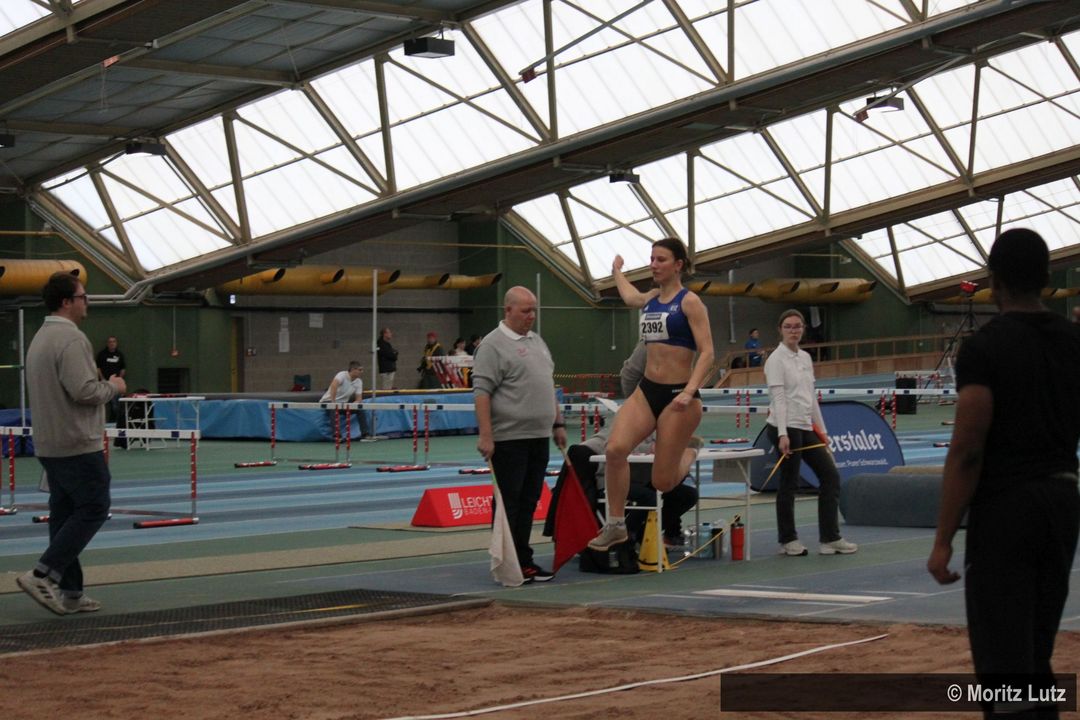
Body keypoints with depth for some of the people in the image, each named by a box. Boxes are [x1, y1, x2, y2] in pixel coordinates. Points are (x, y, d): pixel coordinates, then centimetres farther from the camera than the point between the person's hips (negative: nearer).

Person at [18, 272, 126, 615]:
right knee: (93, 508, -4)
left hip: (49, 445, 10)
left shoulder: (40, 339, 16)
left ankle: (69, 592, 11)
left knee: (64, 513, 10)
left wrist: (104, 386, 19)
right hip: (77, 445, -10)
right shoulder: (70, 338, -17)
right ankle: (44, 575, -11)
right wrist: (112, 387, -6)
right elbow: (83, 390, -25)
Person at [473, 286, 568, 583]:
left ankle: (523, 561, 14)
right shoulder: (494, 345, -8)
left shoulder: (537, 341, 18)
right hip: (509, 439, -8)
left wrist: (558, 424, 20)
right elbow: (482, 392, -14)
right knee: (509, 504, -3)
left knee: (528, 503, 9)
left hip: (538, 438, 8)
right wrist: (485, 436, -21)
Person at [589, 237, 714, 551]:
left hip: (677, 395, -6)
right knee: (615, 448, -21)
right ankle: (615, 524, -13)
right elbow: (629, 296, 40)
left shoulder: (689, 302, -6)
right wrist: (617, 270, 57)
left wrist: (690, 392, -25)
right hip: (646, 390, 6)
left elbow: (706, 352, -13)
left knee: (662, 481, -2)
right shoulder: (651, 299, 13)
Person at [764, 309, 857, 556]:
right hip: (786, 428, -8)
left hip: (806, 428, 8)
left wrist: (821, 429, 16)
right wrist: (782, 434, -23)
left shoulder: (805, 357, 14)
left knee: (830, 476, 6)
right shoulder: (776, 359, -9)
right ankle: (788, 540, 11)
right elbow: (778, 398, -16)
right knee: (789, 483, -1)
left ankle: (829, 538, 9)